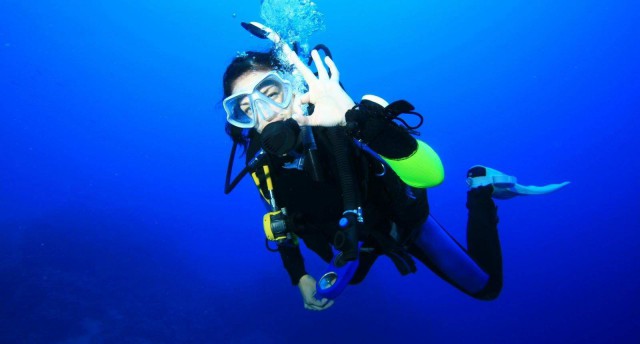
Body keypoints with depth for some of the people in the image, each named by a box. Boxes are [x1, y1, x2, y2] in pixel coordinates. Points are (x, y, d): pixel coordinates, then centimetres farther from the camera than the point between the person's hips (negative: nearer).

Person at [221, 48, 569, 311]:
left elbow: (431, 174, -53)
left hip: (402, 221, -5)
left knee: (485, 287, 9)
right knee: (352, 278, 36)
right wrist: (300, 278, -6)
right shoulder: (261, 162, -21)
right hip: (357, 237, 5)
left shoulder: (338, 124, -38)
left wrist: (356, 117, -66)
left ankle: (480, 186, 21)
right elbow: (281, 220, -1)